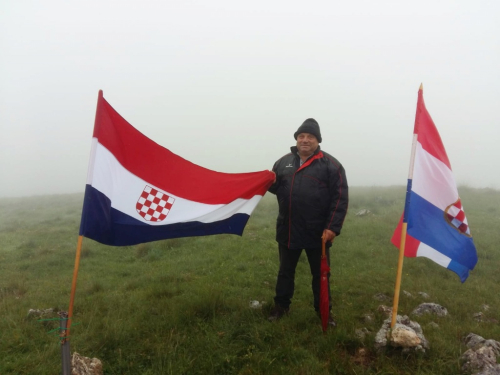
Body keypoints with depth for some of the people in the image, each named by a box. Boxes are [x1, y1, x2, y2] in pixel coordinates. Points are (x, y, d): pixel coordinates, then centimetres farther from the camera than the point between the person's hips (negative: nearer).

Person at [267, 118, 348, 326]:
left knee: (320, 273, 12)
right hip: (288, 230, 4)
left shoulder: (330, 164, -6)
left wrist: (332, 227, -16)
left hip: (318, 232, -3)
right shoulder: (284, 161, 8)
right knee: (285, 271, 17)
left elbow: (340, 198, -10)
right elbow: (274, 187, 16)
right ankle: (281, 305, 34)